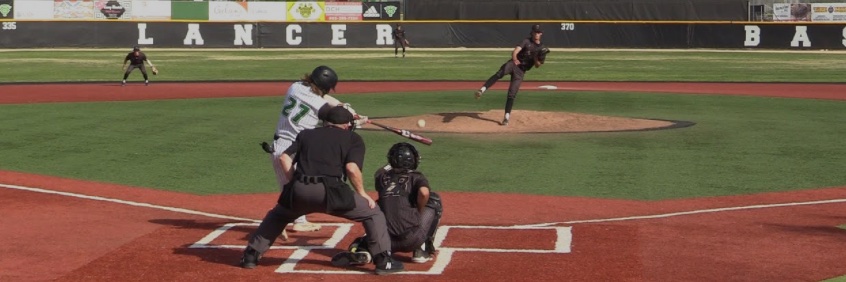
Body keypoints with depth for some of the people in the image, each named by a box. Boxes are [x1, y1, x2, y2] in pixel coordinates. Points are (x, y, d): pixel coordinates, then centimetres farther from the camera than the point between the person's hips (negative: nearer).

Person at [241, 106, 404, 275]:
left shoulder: (306, 134, 26)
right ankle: (383, 261, 5)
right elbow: (352, 168, -2)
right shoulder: (353, 138, 16)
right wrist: (362, 193, 9)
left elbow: (284, 158, 15)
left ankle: (251, 255, 27)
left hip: (299, 191, 4)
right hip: (330, 191, -4)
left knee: (277, 216, 34)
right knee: (373, 212, 14)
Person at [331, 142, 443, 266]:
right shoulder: (416, 177, 8)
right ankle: (422, 250, 14)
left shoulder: (382, 177, 18)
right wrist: (420, 212, 3)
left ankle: (359, 250, -1)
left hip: (389, 241, 3)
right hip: (413, 239, -3)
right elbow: (424, 192, -14)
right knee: (434, 199, 19)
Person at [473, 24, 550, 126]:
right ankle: (482, 89, -45)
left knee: (512, 94, -3)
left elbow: (537, 65, 9)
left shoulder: (541, 48, 11)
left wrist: (537, 58, -12)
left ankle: (507, 117, 4)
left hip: (521, 71, 2)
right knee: (500, 73, -35)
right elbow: (515, 51, -12)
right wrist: (514, 59, -32)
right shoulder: (526, 41, 2)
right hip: (513, 63, -2)